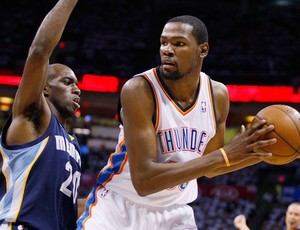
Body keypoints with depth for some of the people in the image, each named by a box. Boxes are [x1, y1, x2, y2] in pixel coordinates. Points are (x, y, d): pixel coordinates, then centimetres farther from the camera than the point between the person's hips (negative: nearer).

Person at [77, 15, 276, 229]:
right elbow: (144, 180, -30)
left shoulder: (218, 95, -6)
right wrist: (224, 156, -32)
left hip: (174, 212, 5)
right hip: (120, 206, -4)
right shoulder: (138, 90, -23)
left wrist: (260, 152, -5)